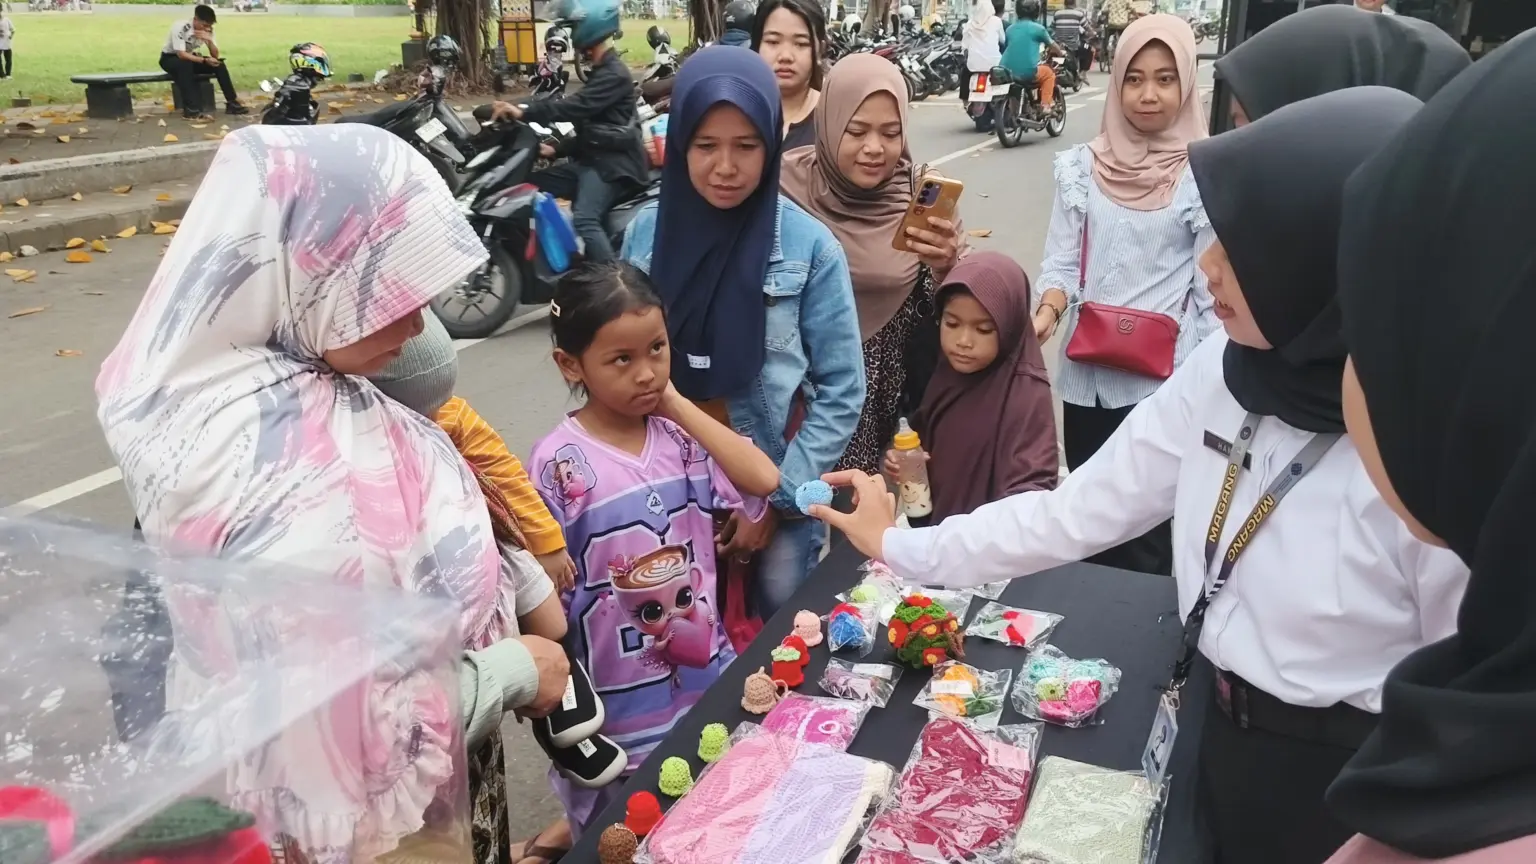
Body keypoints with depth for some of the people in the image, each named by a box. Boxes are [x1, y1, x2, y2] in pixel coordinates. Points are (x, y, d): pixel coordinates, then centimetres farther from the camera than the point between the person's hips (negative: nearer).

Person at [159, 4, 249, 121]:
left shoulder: (207, 30, -11)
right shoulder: (180, 27, -29)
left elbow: (215, 56, -13)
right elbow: (181, 54, -34)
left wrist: (209, 40, -31)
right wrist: (205, 60, -39)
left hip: (190, 58, 6)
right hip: (170, 58, -6)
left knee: (219, 64, -17)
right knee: (185, 64, -39)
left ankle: (232, 103, -13)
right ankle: (191, 110, -43)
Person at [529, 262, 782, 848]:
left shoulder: (680, 435, -3)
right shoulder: (559, 463, -15)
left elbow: (764, 481, -17)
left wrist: (679, 404, -13)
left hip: (706, 673, 4)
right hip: (618, 697, -4)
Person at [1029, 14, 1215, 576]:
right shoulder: (1082, 167, 2)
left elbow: (1214, 289, -4)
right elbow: (1061, 261, 3)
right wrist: (1048, 311, -17)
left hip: (1166, 379, -3)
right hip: (1087, 372, 4)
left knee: (1148, 530, 1)